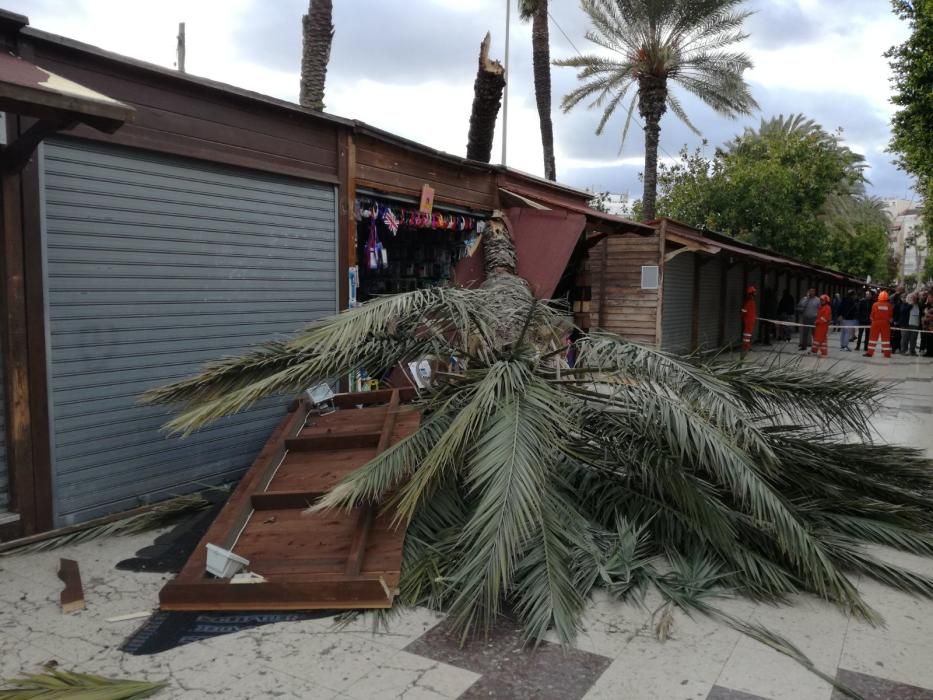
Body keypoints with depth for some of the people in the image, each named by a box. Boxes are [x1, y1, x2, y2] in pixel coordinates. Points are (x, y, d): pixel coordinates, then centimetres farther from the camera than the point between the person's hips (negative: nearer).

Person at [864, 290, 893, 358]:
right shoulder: (889, 305, -5)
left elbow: (872, 315, -2)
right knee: (886, 338, 7)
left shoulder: (875, 304, -8)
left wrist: (872, 320, 15)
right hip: (885, 323, 1)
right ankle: (887, 353, 7)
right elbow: (890, 315, 2)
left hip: (876, 322, -1)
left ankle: (870, 352, 1)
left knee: (873, 337, 4)